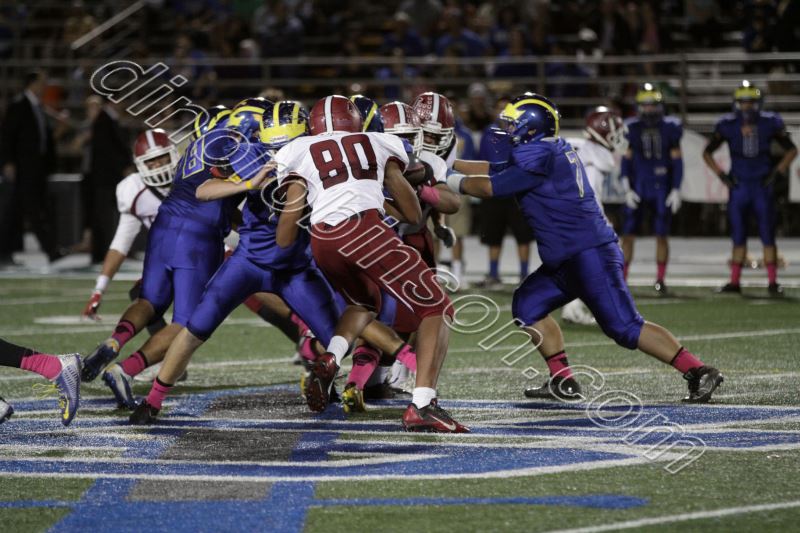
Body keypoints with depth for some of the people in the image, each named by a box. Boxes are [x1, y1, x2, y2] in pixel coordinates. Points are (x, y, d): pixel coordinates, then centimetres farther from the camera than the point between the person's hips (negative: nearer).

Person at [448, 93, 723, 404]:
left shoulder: (540, 159, -15)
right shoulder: (546, 152, 15)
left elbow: (490, 187, -11)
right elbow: (495, 170, 25)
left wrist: (454, 182, 5)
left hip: (589, 255, -10)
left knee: (625, 327, -11)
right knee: (528, 305, 14)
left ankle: (699, 372, -11)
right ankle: (563, 383, 12)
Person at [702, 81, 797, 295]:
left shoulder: (769, 123, -4)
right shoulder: (727, 125, -3)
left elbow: (791, 150, 8)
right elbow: (707, 153, 9)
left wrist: (778, 172, -2)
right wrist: (721, 175, 0)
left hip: (763, 187, -1)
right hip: (739, 187, 1)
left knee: (767, 237, -2)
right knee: (738, 237, 6)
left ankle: (772, 282, 3)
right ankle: (734, 282, 12)